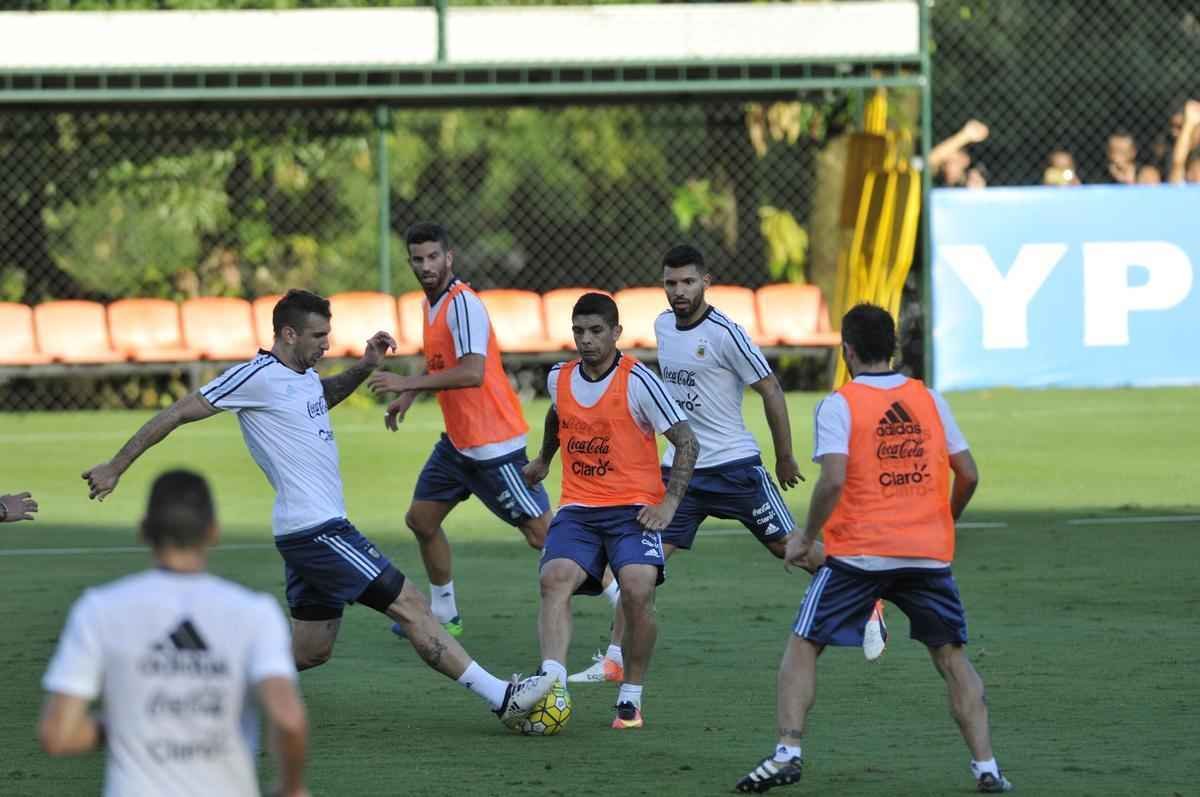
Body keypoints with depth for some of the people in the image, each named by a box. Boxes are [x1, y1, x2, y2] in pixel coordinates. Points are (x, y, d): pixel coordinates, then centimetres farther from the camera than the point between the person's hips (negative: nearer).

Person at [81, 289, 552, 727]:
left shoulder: (303, 376, 14)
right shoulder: (257, 377, -13)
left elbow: (327, 395, 39)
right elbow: (180, 413, -10)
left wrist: (366, 365, 19)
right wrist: (115, 468, -9)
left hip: (312, 532, 10)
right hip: (316, 530, -10)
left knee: (310, 653, 14)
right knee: (410, 605, -9)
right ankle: (500, 696, -8)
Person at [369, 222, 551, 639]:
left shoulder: (463, 304, -20)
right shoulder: (432, 303, 10)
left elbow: (472, 372, -32)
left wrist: (408, 383, -32)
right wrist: (408, 395, 14)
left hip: (493, 444, -10)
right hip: (458, 441, 10)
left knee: (542, 534, -9)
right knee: (421, 519, 14)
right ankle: (443, 613, 27)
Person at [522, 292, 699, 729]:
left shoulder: (637, 381, -9)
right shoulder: (559, 378, 7)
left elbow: (687, 443, -5)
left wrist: (669, 503, -12)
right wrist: (544, 460, 44)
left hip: (633, 508, -4)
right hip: (578, 508, 4)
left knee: (638, 590, -24)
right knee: (555, 578, -24)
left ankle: (631, 697, -6)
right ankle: (551, 682, -36)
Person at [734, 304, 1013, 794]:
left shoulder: (839, 404, -4)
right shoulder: (929, 399, 8)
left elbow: (833, 480, -16)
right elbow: (968, 474, 8)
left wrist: (806, 538, -4)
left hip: (859, 553, -3)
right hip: (929, 552, 3)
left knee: (802, 646, 8)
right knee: (951, 656, 13)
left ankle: (788, 753, -6)